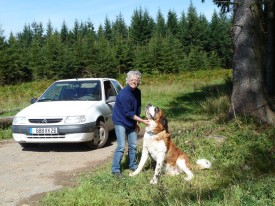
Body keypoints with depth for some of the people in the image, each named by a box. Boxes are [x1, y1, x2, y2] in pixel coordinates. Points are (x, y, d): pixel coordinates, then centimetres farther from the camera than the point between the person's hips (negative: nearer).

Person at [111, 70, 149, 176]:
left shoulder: (137, 92, -2)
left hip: (131, 123, 7)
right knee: (121, 146, -11)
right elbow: (129, 113, -24)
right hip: (121, 122, -7)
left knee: (133, 145, 11)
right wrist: (142, 121, -23)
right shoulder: (123, 94, -25)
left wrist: (136, 123, 5)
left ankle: (133, 165, 27)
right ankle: (115, 169, -1)